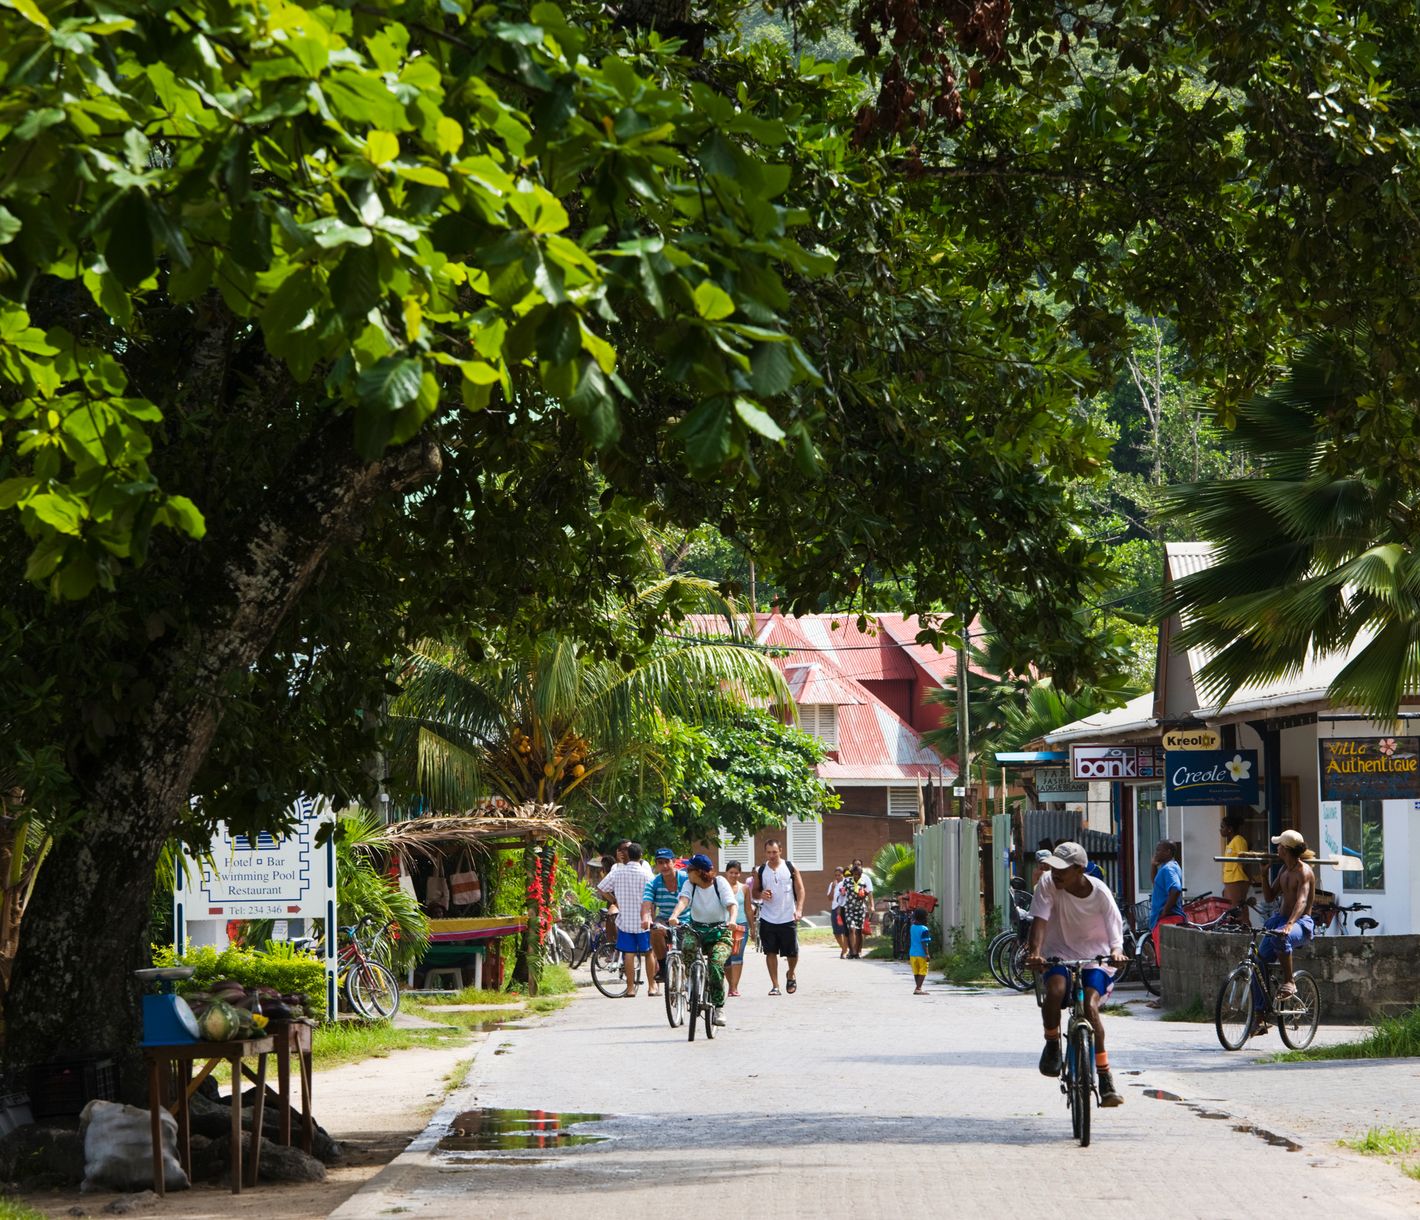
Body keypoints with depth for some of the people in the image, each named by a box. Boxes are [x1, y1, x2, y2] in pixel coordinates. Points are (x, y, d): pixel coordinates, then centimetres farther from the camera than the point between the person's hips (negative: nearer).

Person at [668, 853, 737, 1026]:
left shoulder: (720, 882, -7)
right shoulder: (689, 884, -1)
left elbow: (731, 904, -19)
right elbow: (683, 900, -20)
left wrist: (732, 920, -41)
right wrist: (674, 916, -41)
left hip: (719, 932, -3)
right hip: (696, 931, 3)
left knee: (716, 965, -27)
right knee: (687, 946, -29)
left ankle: (718, 1007, -11)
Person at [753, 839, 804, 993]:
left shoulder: (790, 868, 1)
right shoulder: (760, 871, 5)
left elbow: (800, 889, 1)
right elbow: (755, 891, 12)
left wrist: (799, 909, -11)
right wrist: (761, 894, -12)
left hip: (788, 918, -1)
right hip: (768, 918, 1)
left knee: (792, 952, 3)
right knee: (770, 952, -2)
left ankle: (791, 975, 32)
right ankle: (775, 985, 5)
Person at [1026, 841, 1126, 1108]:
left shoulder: (1100, 892, -13)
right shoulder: (1048, 884, -11)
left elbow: (1115, 934, -12)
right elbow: (1040, 920, -20)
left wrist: (1116, 952, -35)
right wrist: (1035, 952, -37)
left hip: (1095, 958, -1)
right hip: (1059, 954, 1)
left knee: (1090, 1006, -24)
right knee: (1055, 990, -32)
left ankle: (1105, 1080, -16)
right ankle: (1052, 1044, -4)